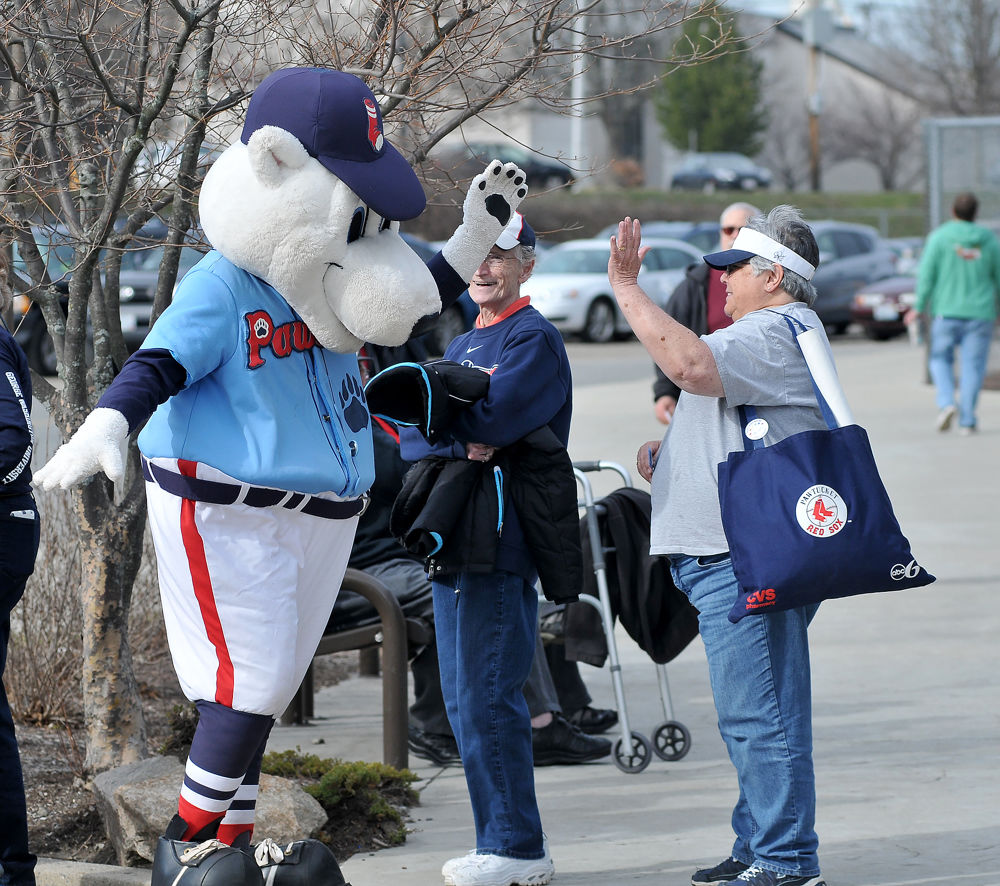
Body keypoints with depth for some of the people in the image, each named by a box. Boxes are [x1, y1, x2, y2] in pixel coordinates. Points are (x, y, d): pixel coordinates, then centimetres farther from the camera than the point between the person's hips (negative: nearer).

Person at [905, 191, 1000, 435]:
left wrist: (919, 307, -2)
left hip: (947, 311, -1)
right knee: (972, 366, 3)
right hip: (980, 312, 1)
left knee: (940, 359, 12)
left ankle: (946, 403, -11)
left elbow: (927, 273, -8)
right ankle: (967, 421, -1)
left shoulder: (940, 237, -3)